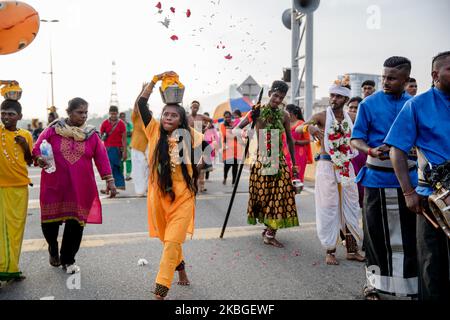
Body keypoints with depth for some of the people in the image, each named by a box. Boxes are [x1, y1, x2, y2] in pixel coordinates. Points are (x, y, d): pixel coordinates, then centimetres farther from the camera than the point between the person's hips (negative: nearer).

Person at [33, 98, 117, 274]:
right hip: (54, 186, 0)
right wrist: (39, 158, -21)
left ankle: (68, 260, 22)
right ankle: (53, 249, 39)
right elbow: (38, 147, 2)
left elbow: (101, 158, 2)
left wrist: (109, 180, -2)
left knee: (76, 224, 1)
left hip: (81, 188, 1)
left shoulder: (91, 134, 3)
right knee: (50, 221, 5)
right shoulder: (53, 130, -1)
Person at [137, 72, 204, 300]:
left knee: (172, 242, -10)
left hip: (182, 197, -2)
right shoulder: (155, 131, -3)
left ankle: (160, 291, -7)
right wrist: (156, 79, -14)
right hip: (159, 195, 3)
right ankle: (180, 267, 48)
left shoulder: (189, 136, -6)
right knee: (168, 240, 20)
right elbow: (141, 104, -10)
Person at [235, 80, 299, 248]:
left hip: (279, 161, 3)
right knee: (263, 195, 3)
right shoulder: (258, 111, -2)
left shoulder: (284, 115, 6)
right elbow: (237, 129, -1)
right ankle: (269, 230, 17)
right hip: (262, 160, -2)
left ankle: (270, 233, 6)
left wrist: (294, 163, 12)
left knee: (280, 195, -2)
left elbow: (290, 140, 12)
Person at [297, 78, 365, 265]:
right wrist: (309, 126, -32)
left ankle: (352, 249, 19)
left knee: (349, 207, 8)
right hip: (327, 166, -5)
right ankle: (330, 251, 8)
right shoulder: (322, 117, -3)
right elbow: (298, 129, -11)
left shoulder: (349, 119, 11)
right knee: (329, 208, -1)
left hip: (346, 167, 5)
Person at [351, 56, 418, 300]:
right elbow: (355, 139, -2)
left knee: (409, 233, 6)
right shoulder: (369, 104, -1)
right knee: (376, 232, 6)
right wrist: (371, 151, -21)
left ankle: (411, 284, 19)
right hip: (377, 177, -2)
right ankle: (374, 282, 23)